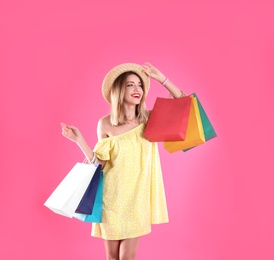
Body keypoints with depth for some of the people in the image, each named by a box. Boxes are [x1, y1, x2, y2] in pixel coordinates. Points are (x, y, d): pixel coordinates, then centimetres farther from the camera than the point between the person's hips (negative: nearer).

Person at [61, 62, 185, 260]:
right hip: (112, 195, 0)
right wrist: (79, 139, -13)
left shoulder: (149, 118, -2)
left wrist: (161, 78, -10)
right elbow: (99, 163, -3)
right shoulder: (105, 123, -6)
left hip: (137, 196, 0)